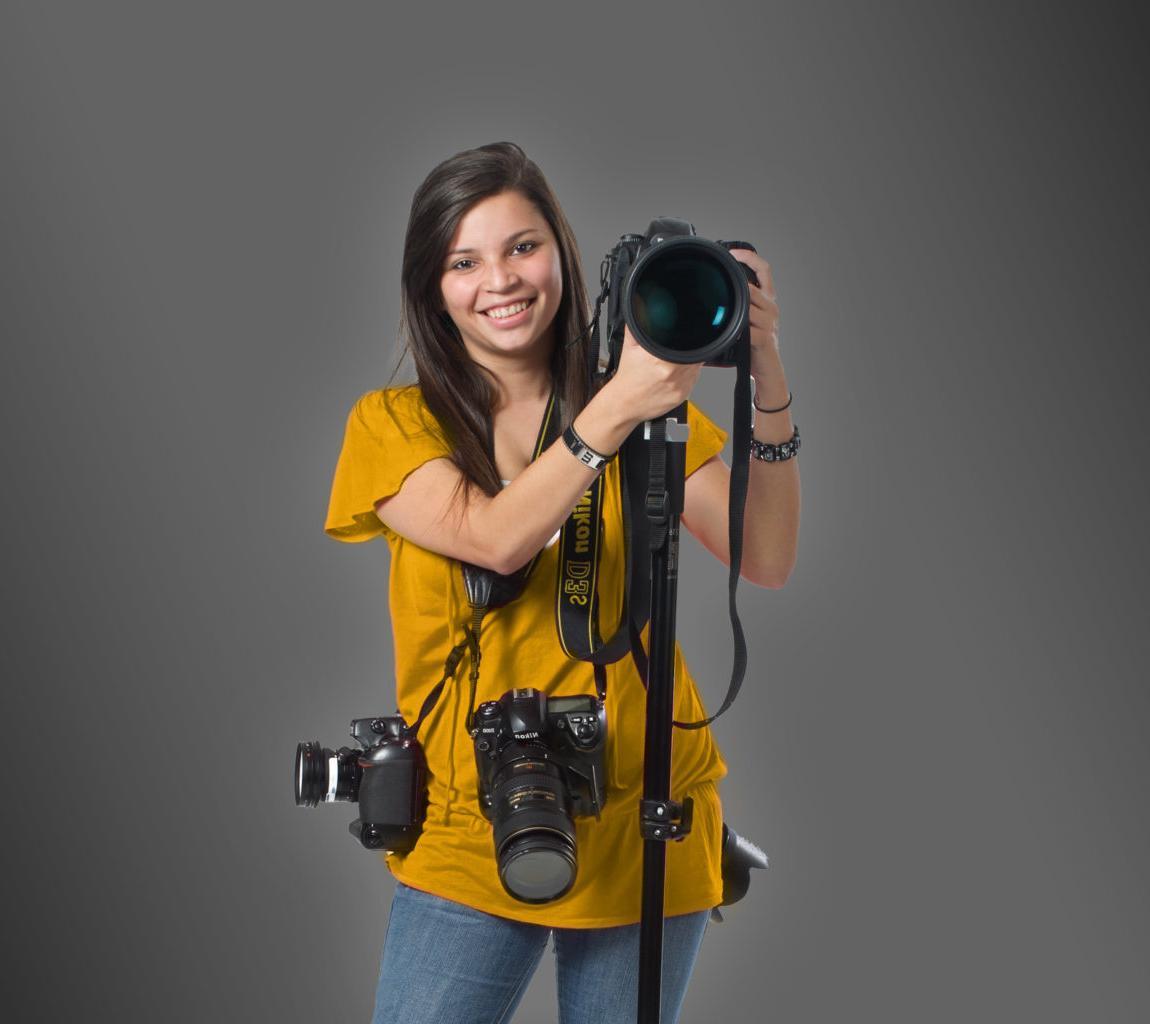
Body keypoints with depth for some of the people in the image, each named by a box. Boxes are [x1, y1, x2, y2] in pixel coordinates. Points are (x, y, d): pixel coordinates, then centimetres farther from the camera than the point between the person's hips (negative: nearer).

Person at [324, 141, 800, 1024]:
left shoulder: (650, 405, 4)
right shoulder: (393, 424, -1)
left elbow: (766, 561, -8)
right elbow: (497, 538, -19)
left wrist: (768, 387, -20)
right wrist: (616, 410, -28)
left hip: (643, 827, 1)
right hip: (469, 842, -1)